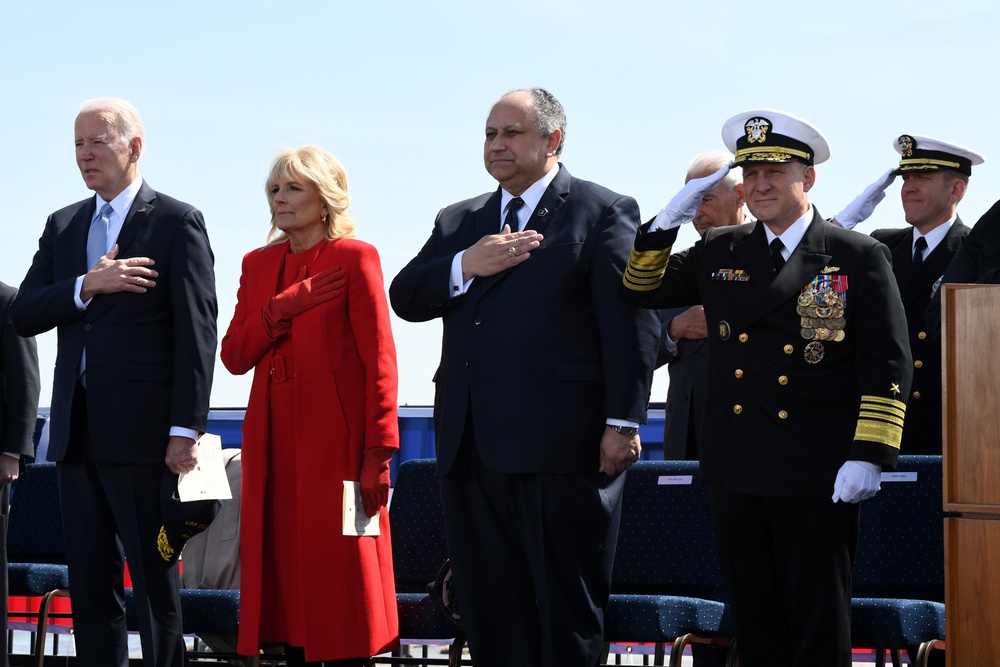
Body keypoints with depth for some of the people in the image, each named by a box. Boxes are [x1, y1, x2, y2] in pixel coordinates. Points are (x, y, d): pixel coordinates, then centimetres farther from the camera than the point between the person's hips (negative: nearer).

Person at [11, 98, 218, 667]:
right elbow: (25, 316, 6)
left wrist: (186, 430, -14)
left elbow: (197, 335, -8)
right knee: (90, 584, 8)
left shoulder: (177, 223, -2)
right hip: (78, 429, 6)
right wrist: (87, 286, -11)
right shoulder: (63, 226, 16)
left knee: (155, 582, -3)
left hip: (142, 431, -6)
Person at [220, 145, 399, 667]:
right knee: (287, 576, 3)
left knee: (339, 575, -5)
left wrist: (378, 453, -14)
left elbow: (379, 361, -7)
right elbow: (234, 356, 7)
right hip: (273, 442, 5)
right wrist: (284, 307, -9)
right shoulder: (258, 263, 15)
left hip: (335, 441, -5)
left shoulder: (355, 258, -2)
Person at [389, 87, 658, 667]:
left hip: (561, 445, -6)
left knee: (568, 615, -1)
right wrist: (466, 266, -9)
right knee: (490, 610, 8)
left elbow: (632, 324, -6)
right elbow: (405, 300, 9)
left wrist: (623, 422, -13)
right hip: (472, 446, 6)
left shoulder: (603, 212, 1)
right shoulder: (457, 222, 20)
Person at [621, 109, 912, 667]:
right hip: (738, 474, 5)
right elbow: (642, 289, 20)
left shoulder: (861, 258, -1)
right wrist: (670, 220, 4)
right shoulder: (719, 253, 12)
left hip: (819, 476, -4)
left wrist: (868, 455, -14)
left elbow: (887, 367, -5)